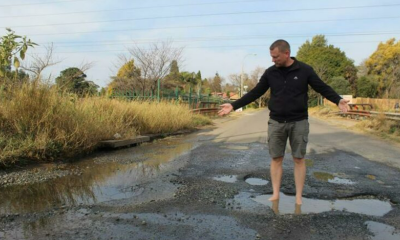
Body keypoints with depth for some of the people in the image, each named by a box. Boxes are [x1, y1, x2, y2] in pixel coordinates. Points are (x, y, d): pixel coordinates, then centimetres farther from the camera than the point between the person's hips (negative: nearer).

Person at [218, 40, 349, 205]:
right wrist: (234, 106, -2)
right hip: (276, 122, 2)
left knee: (299, 159, 3)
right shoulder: (270, 73, 1)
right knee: (276, 159, 5)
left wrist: (338, 101, -20)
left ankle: (298, 197, 13)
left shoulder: (305, 70, -5)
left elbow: (322, 88, -1)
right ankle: (275, 195, 15)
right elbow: (255, 93, 4)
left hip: (299, 122, -2)